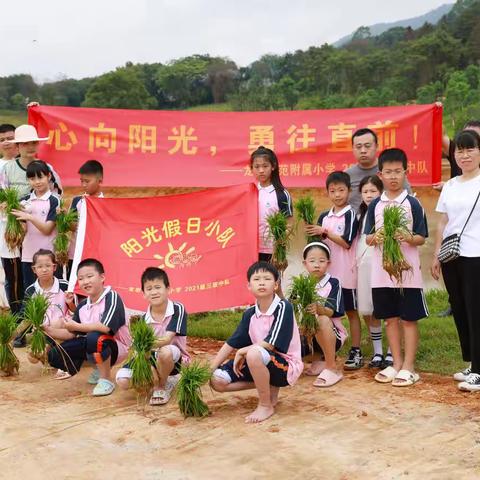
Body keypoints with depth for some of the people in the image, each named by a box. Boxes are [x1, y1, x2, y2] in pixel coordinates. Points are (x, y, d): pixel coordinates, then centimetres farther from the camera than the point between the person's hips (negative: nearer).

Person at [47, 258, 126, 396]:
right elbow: (72, 334, 10)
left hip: (116, 348, -8)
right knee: (54, 355, -3)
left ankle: (106, 379, -15)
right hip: (91, 345, 8)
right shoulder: (82, 306, 5)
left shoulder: (112, 297, -18)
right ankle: (99, 369, 13)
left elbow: (105, 327, -31)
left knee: (95, 337, -38)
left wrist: (76, 326, -20)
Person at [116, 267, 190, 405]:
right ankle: (160, 379, 8)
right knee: (123, 381, -18)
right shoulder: (144, 319, -5)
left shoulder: (177, 309, -17)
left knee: (164, 351, -40)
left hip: (173, 359, -4)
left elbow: (166, 340, -26)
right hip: (151, 359, 4)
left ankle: (163, 386, -9)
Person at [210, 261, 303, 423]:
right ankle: (268, 387, 8)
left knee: (254, 353, -37)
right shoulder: (250, 314, 4)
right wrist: (210, 369, 1)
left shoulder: (283, 307, -15)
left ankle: (266, 405, -16)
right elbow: (231, 343, 7)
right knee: (217, 381, -7)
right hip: (261, 362, 7)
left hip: (285, 365, -7)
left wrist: (241, 352, -12)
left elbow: (271, 344, -22)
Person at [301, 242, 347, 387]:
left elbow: (331, 311, -21)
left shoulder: (333, 283, -7)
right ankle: (318, 360, 13)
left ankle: (332, 368, -23)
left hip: (331, 335, -5)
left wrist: (318, 309, -43)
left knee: (322, 320, -36)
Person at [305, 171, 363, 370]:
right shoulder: (324, 216, 9)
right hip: (328, 272, 5)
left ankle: (356, 352, 11)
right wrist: (312, 233, -7)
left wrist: (325, 232, -16)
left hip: (346, 273, -5)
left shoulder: (350, 214, -7)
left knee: (351, 311, 5)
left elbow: (346, 243, -14)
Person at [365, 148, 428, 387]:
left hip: (407, 271, -3)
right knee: (390, 318, 11)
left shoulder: (412, 203, -3)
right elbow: (368, 238, 7)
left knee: (409, 319, 3)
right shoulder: (375, 205, 6)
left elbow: (421, 238, -3)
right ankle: (396, 364, 22)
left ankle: (408, 367, 11)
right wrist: (376, 237, -15)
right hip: (382, 271, 3)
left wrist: (409, 238, -23)